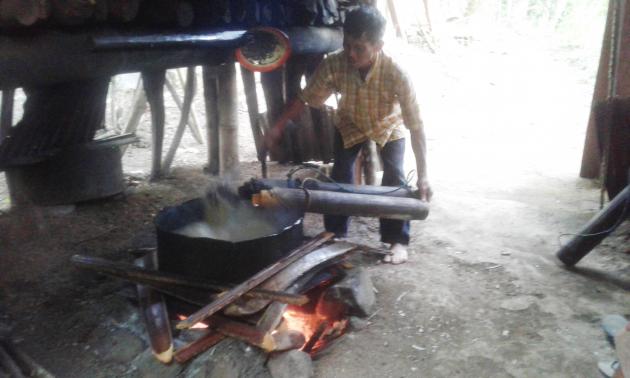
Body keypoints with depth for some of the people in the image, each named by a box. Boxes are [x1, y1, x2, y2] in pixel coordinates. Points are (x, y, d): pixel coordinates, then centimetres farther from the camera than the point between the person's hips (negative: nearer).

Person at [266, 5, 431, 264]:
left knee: (394, 178, -14)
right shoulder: (332, 65, -35)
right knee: (340, 176, -3)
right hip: (350, 124, 2)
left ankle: (397, 240, 2)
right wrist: (278, 127, -28)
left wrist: (422, 177, -37)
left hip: (389, 125, -2)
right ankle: (334, 234, 14)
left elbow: (416, 127, -36)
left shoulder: (396, 75, -41)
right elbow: (305, 99, -19)